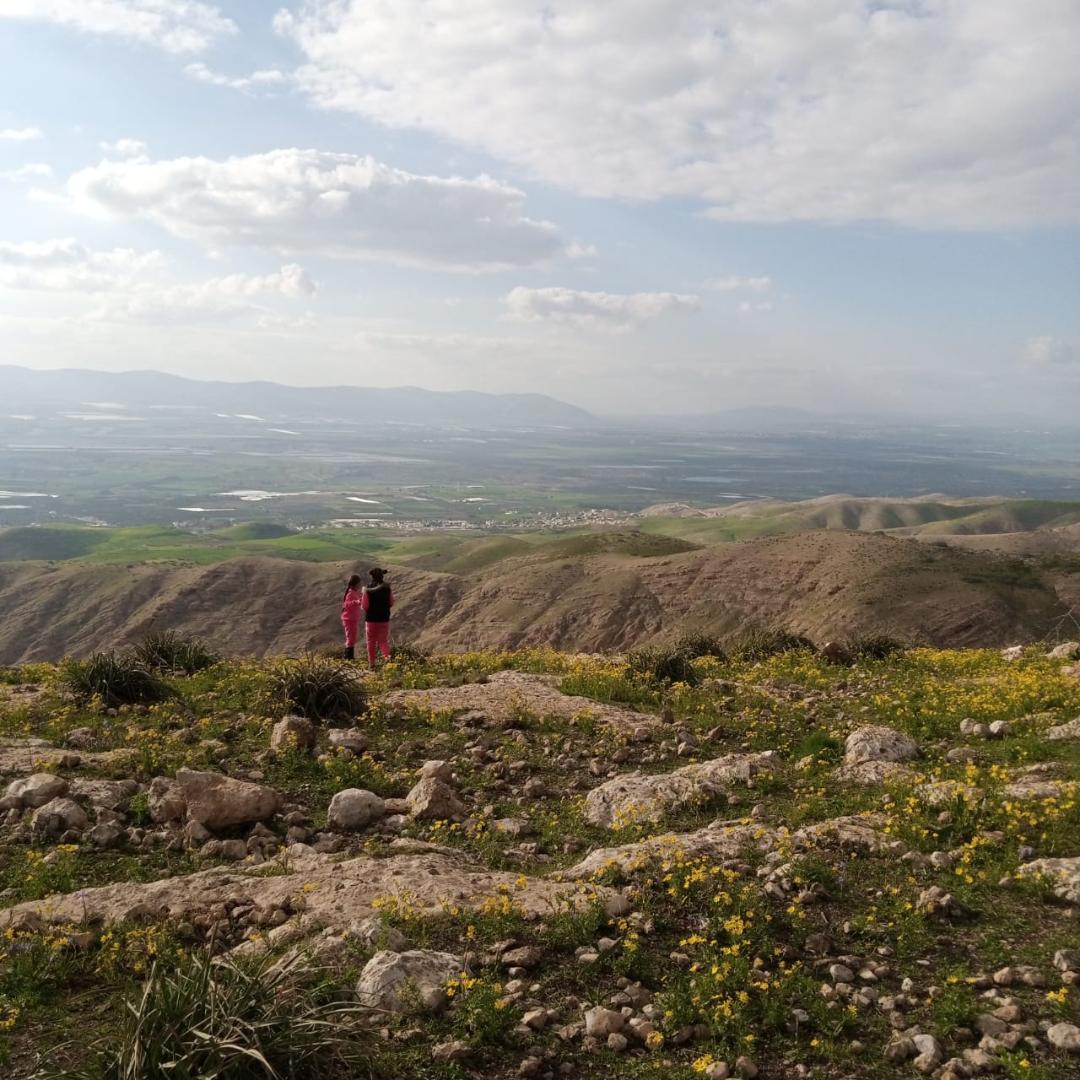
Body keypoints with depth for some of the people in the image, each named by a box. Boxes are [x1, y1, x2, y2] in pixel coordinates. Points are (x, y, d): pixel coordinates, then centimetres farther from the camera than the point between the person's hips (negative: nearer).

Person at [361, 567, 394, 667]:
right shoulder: (387, 588, -4)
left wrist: (363, 594, 2)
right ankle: (387, 657, -14)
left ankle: (371, 663, 16)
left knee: (371, 642, 12)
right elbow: (391, 603, 4)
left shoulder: (368, 589, -13)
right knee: (383, 641, 11)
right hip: (384, 619, 2)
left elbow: (364, 606, -12)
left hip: (371, 619, -2)